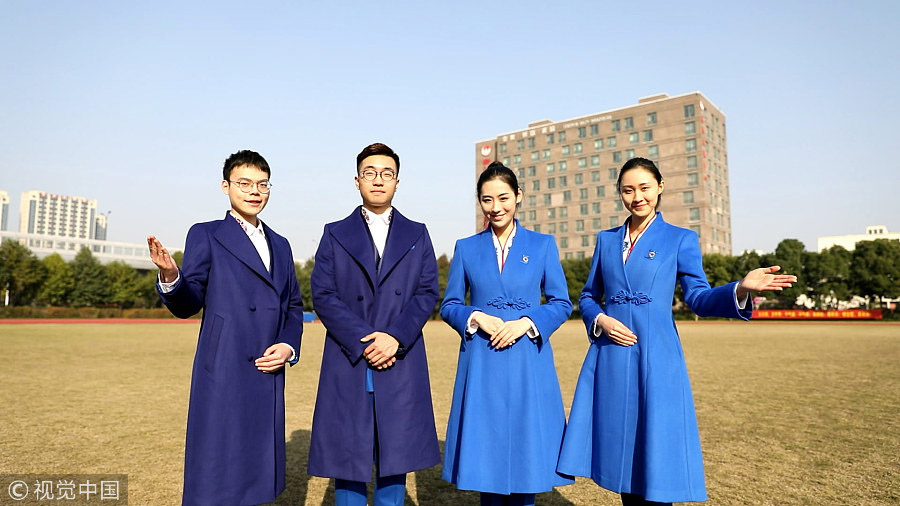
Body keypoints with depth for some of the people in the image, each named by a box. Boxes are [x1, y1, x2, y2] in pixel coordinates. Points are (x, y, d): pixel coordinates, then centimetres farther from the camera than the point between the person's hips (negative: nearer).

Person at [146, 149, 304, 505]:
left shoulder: (280, 245, 16)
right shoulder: (206, 236, 1)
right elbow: (187, 305, -5)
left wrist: (289, 345, 0)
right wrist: (170, 276, -26)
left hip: (268, 376, 5)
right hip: (222, 377, -5)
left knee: (258, 474, 13)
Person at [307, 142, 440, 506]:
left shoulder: (417, 235, 12)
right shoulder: (335, 235, 9)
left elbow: (427, 292, 3)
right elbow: (323, 295, -1)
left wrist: (396, 338, -12)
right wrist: (362, 341, -13)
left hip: (401, 364, 1)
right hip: (348, 364, -1)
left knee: (395, 456, 8)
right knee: (347, 456, 5)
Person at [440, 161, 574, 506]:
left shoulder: (543, 245, 5)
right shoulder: (466, 248, 7)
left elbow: (561, 303, 4)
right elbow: (449, 305, 7)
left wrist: (525, 322, -12)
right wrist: (477, 317, -12)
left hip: (528, 363, 0)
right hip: (481, 363, 1)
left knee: (526, 446, 6)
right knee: (485, 447, 7)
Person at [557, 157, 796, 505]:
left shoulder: (681, 239, 4)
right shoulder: (606, 239, 12)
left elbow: (698, 297, -3)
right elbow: (588, 296, 15)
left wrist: (741, 289, -21)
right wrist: (600, 320, -6)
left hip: (656, 359, -3)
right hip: (610, 359, 3)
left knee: (655, 456, 0)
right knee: (620, 452, 9)